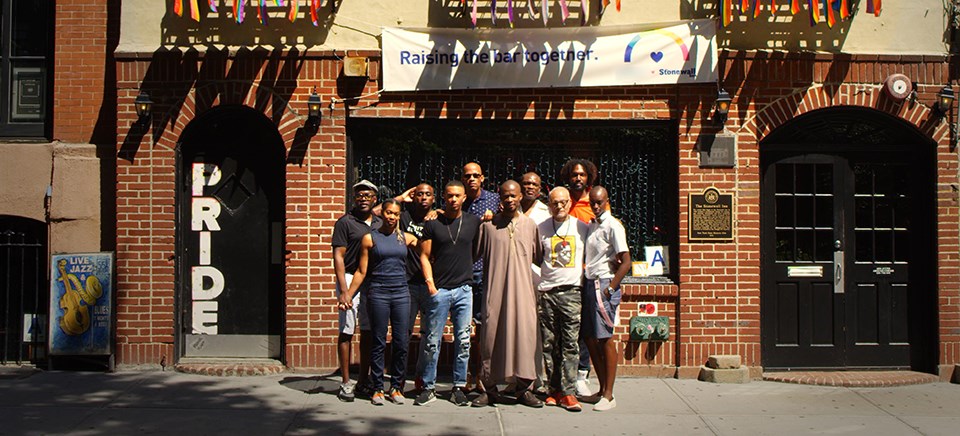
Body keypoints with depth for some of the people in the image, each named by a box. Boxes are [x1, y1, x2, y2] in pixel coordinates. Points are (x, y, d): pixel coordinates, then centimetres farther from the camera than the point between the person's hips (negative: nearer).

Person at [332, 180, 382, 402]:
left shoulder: (380, 224, 13)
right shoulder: (345, 222, -2)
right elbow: (338, 257, -7)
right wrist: (343, 289, -15)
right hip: (350, 278, -5)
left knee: (369, 332, 9)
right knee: (347, 331, -4)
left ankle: (364, 379, 18)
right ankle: (345, 382, 2)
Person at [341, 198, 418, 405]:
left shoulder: (406, 238, 9)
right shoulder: (370, 238, 4)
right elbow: (361, 271, 4)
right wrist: (348, 293, 0)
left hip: (401, 293, 2)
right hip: (378, 293, -2)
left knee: (401, 342, 1)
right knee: (379, 342, 2)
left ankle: (396, 386, 13)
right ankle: (378, 388, 10)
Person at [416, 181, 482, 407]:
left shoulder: (474, 222, 8)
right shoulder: (433, 224, 4)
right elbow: (425, 256, 3)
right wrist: (430, 283, -5)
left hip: (464, 288, 2)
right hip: (439, 289, -1)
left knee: (463, 341, 4)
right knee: (433, 341, 0)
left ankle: (459, 388, 14)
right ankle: (429, 388, 10)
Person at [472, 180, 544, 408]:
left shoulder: (530, 225, 10)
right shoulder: (488, 224, 5)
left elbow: (539, 257, 16)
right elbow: (475, 253, 11)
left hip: (523, 289, 1)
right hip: (495, 290, -1)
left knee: (525, 335, -1)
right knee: (491, 336, 0)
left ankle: (524, 389, 9)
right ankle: (489, 389, 9)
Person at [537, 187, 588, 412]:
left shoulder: (582, 227, 7)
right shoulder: (541, 228, 8)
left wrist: (585, 277, 6)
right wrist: (549, 269, 5)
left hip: (572, 292, -1)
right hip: (547, 291, 1)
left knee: (570, 343, -5)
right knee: (549, 344, 4)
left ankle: (568, 392, -4)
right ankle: (555, 389, 12)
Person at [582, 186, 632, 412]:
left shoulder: (613, 226, -8)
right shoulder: (591, 225, 16)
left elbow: (626, 261, -13)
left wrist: (611, 287, -16)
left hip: (604, 285, -8)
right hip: (589, 284, 8)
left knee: (606, 339, -6)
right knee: (590, 338, 9)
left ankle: (609, 395, -1)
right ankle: (602, 389, 19)